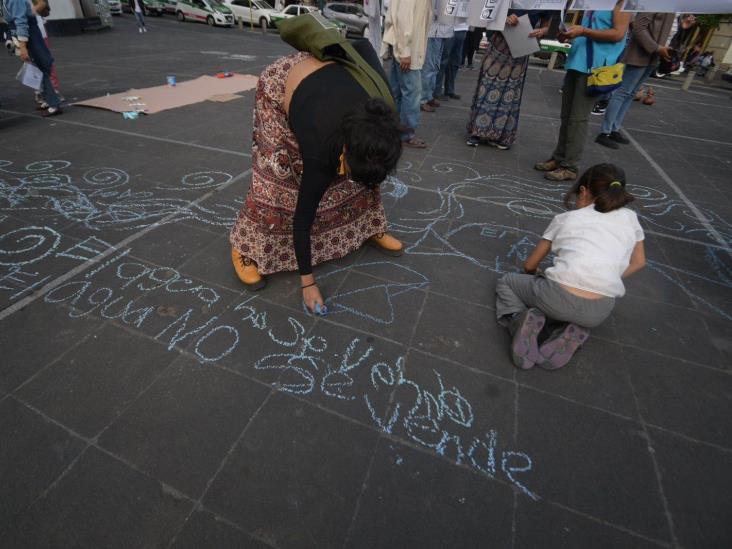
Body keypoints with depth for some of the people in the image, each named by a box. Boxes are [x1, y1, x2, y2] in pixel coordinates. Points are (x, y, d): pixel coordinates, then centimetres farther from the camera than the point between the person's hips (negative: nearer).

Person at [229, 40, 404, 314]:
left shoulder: (380, 102, -28)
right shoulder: (322, 151, -39)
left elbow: (363, 45, -11)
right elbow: (303, 218, -29)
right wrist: (307, 282, -24)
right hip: (279, 89, -5)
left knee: (365, 169, 2)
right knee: (276, 175, -15)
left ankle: (371, 229, 20)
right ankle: (245, 249, 3)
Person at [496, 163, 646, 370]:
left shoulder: (565, 218, 14)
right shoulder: (629, 218, 17)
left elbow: (530, 266, 21)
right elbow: (638, 262, 33)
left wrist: (536, 276, 42)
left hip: (557, 297, -2)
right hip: (599, 311, 3)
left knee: (506, 282, 25)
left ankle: (519, 318, -7)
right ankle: (569, 335, 5)